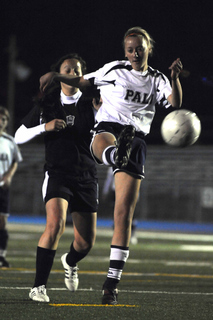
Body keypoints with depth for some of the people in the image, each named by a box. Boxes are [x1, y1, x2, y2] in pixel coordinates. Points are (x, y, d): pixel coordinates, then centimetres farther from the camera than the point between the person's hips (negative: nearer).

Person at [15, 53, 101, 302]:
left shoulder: (91, 103, 4)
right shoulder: (47, 104, 3)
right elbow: (19, 136, 5)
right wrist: (45, 127, -11)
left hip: (86, 177, 2)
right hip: (57, 174, -2)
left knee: (86, 241, 5)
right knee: (55, 223, -28)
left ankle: (70, 262, 43)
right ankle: (38, 286, -22)